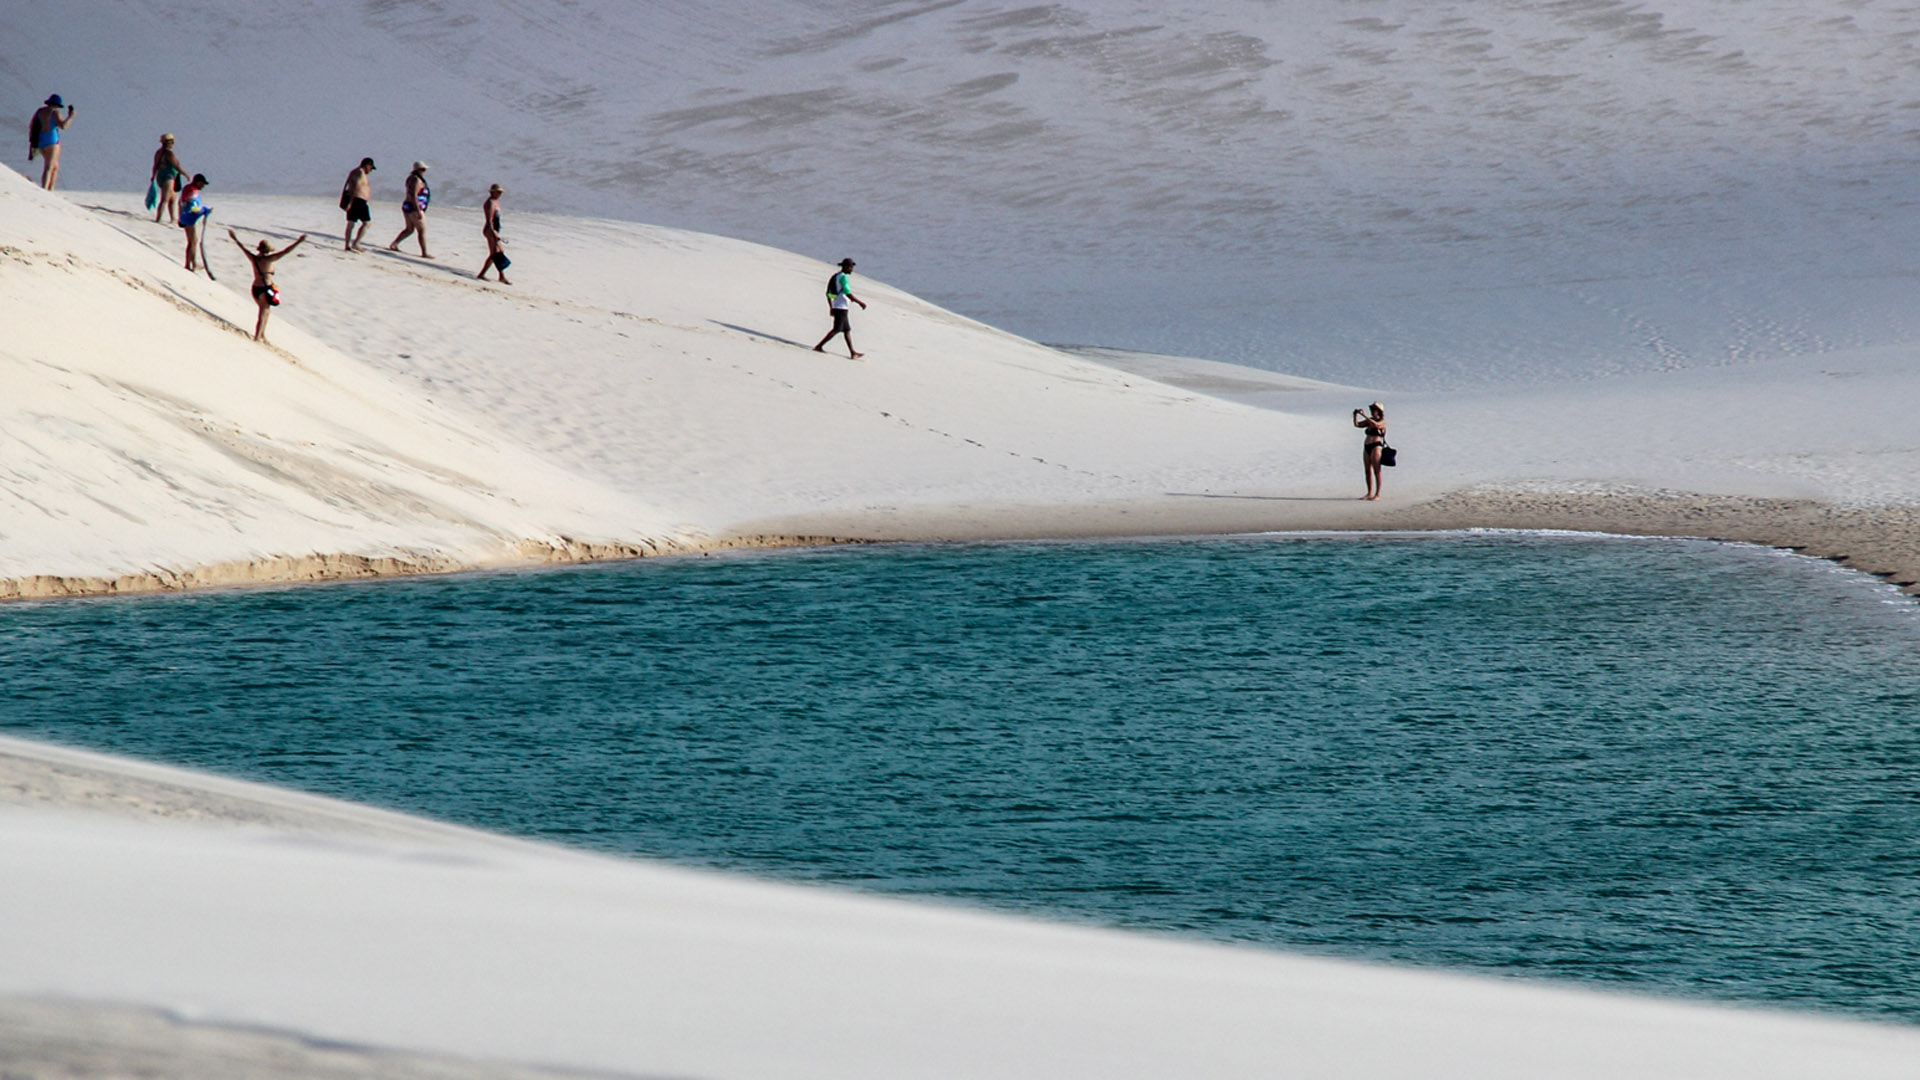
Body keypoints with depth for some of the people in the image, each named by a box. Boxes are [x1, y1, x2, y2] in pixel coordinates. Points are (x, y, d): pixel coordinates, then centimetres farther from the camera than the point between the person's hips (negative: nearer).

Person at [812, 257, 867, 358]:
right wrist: (861, 303, -15)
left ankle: (852, 353, 12)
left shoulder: (835, 276, 15)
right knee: (836, 329, -8)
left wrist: (831, 307, 26)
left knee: (847, 330, 11)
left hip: (835, 307, 10)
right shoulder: (843, 277, -14)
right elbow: (848, 294, -22)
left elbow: (828, 294, 20)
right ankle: (819, 346, -8)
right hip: (841, 308, -10)